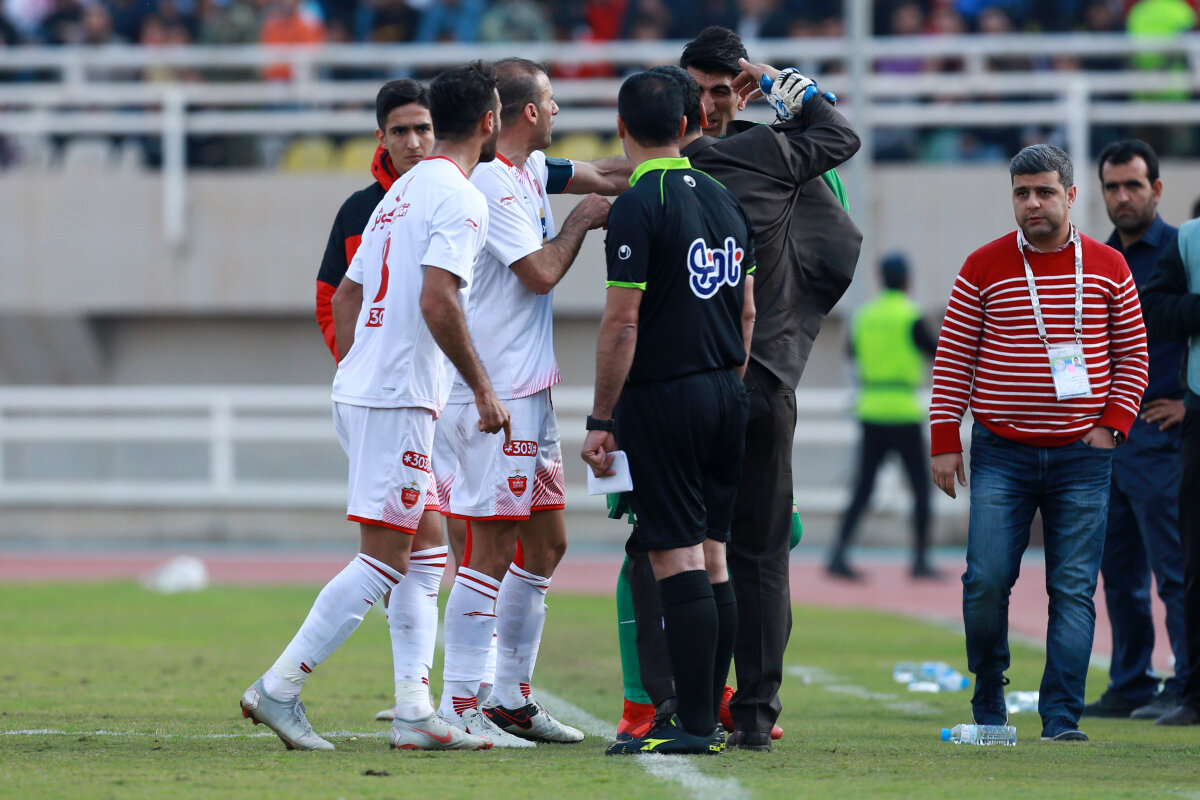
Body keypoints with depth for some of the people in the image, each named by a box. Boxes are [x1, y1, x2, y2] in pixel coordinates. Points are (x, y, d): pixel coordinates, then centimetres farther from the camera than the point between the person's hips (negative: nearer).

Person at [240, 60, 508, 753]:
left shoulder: (402, 193, 18)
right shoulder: (461, 199, -11)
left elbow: (346, 296, 22)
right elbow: (437, 303, -22)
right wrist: (483, 388, -16)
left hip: (360, 390, 10)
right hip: (399, 399, -10)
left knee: (418, 545, 12)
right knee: (384, 557, -8)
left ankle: (416, 711, 10)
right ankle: (279, 688, -10)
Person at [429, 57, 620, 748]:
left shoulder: (527, 171, 14)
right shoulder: (489, 180, -15)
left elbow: (606, 176, 26)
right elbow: (540, 272, -18)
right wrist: (582, 222, -2)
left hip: (528, 391, 10)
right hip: (494, 393, -10)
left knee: (546, 541, 14)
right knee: (493, 548, -11)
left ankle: (513, 697, 20)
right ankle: (460, 707, -11)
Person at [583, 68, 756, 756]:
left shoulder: (639, 207, -12)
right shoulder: (725, 200, 11)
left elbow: (623, 322, -15)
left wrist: (601, 421, -11)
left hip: (663, 397, -7)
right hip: (726, 395, 7)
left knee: (678, 558, -8)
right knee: (711, 557, 10)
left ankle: (694, 725, -9)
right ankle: (708, 718, 13)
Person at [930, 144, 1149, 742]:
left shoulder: (1107, 268, 7)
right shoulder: (983, 268, 3)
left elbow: (1133, 354, 11)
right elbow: (953, 358, 4)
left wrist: (1111, 424, -1)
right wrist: (944, 440, -1)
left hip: (1082, 454, 1)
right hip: (1001, 454, -1)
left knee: (1074, 591, -4)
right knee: (986, 581, -8)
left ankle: (1061, 716, -3)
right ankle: (988, 705, 11)